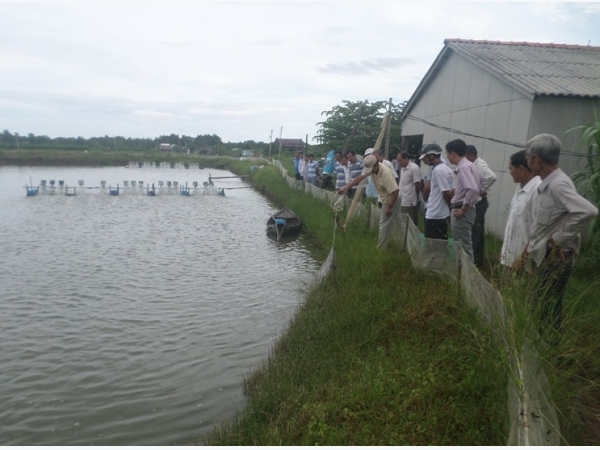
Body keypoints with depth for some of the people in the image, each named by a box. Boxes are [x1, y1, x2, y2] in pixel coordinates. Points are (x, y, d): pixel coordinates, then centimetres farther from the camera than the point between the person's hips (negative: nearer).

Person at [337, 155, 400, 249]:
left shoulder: (386, 173, -34)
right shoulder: (372, 168, -9)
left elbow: (396, 191, -32)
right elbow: (359, 178, -7)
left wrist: (390, 207, -26)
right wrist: (345, 188, -14)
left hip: (392, 200, -9)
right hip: (386, 199, 9)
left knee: (384, 225, -1)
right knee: (388, 224, 20)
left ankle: (380, 248, 11)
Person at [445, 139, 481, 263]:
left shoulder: (463, 167, -18)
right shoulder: (468, 165, 13)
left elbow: (473, 190, -30)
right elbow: (476, 188, 21)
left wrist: (463, 209, -21)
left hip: (461, 212, -10)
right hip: (466, 210, 10)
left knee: (464, 246, -3)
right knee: (464, 245, 17)